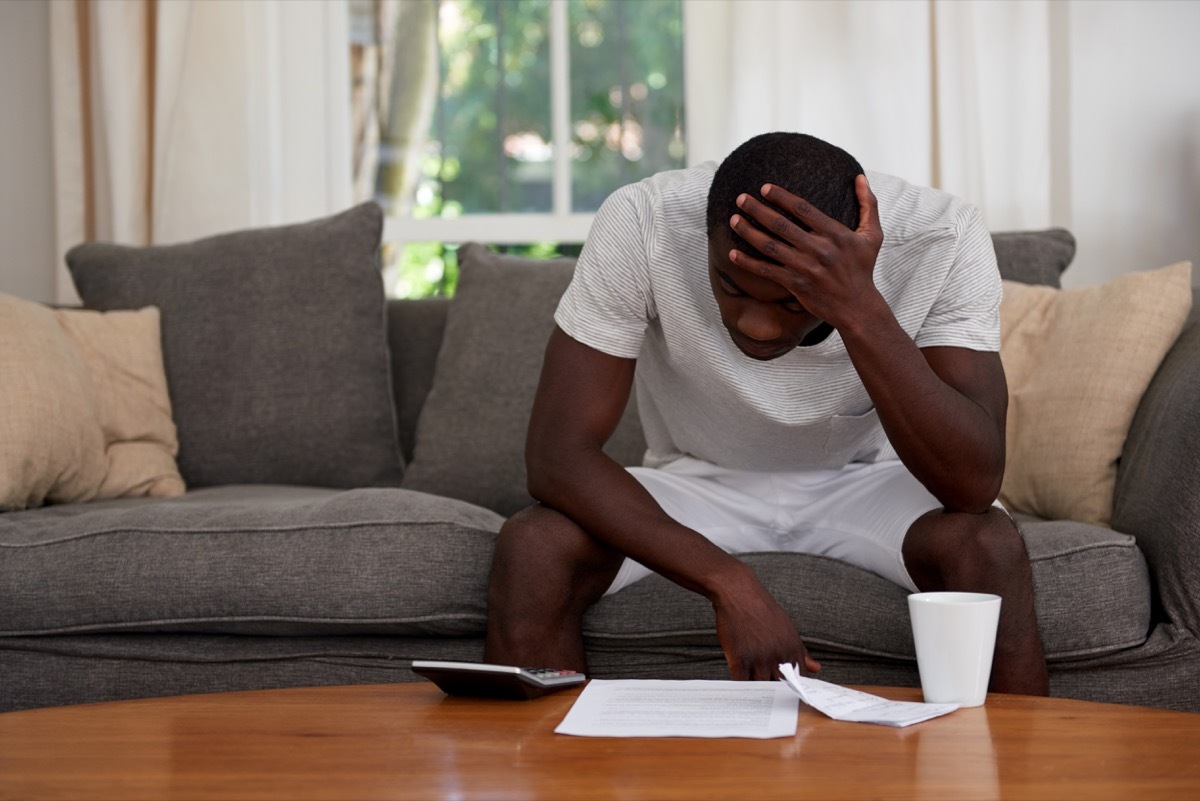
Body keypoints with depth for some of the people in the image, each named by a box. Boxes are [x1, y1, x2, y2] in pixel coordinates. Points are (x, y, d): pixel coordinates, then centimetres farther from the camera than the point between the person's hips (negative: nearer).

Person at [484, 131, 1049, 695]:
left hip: (864, 484, 0)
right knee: (531, 550, -28)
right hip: (697, 483, 0)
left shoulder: (941, 240, -26)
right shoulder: (640, 227, -27)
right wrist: (729, 583, -39)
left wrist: (863, 312, -44)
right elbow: (557, 453, -28)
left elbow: (975, 482, -31)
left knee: (990, 550, -30)